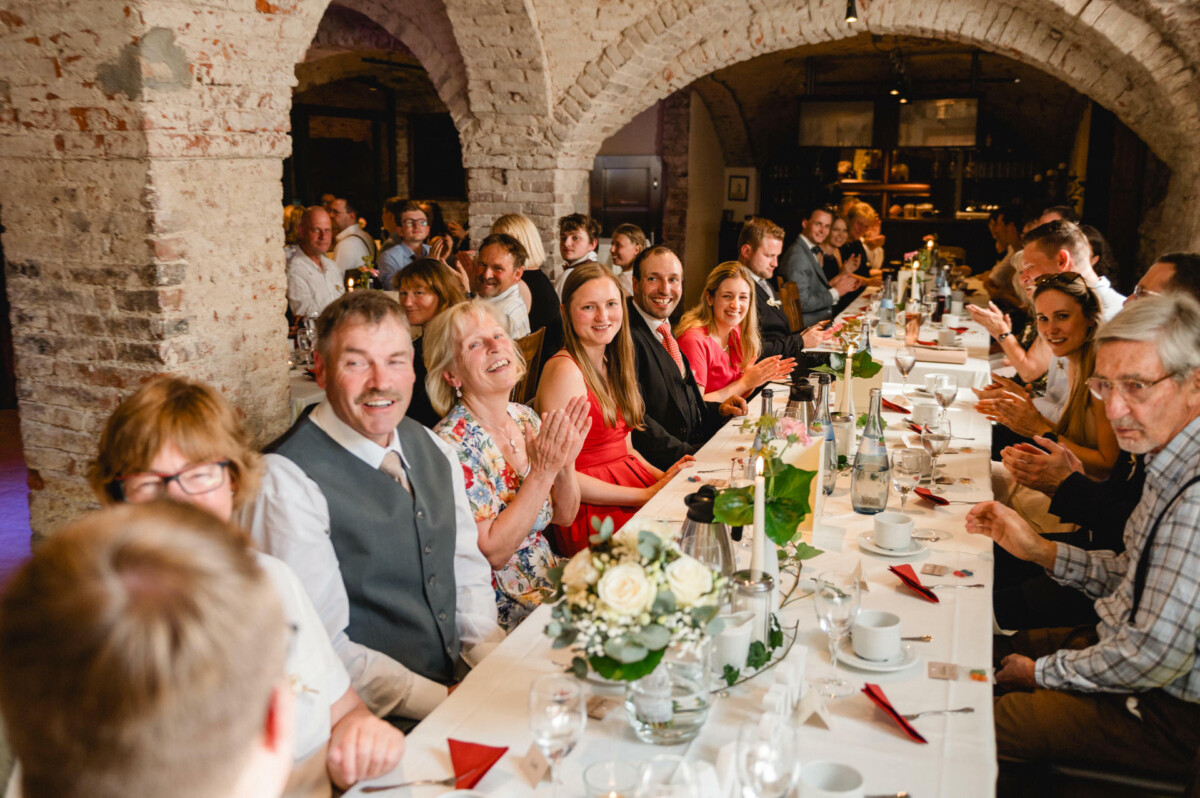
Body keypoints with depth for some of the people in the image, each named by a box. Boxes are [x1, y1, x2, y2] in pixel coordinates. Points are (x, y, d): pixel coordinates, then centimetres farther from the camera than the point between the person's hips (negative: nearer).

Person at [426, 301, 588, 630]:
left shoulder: (525, 417, 2)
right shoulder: (452, 444, -19)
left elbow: (564, 516, 6)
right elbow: (492, 553, -20)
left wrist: (565, 462, -13)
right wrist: (542, 473, -25)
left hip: (549, 576, 7)